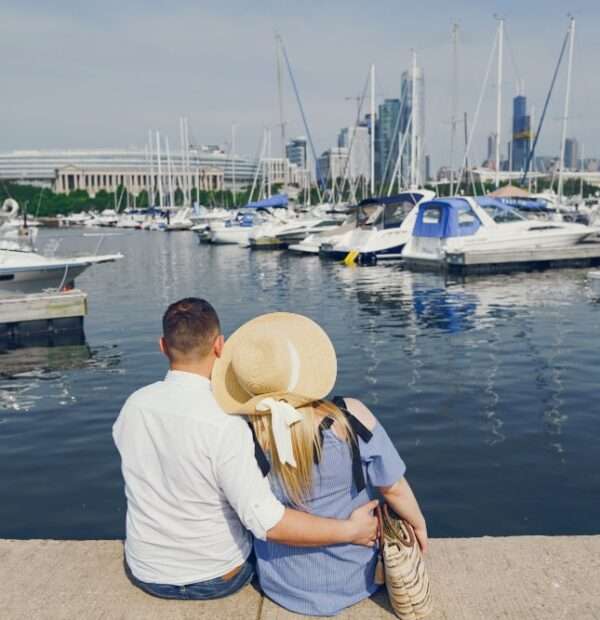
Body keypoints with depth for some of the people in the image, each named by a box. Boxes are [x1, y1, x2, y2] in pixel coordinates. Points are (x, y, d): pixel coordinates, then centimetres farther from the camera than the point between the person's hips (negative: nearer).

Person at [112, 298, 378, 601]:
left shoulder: (132, 406, -12)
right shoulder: (225, 425, -30)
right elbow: (267, 522, -32)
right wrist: (351, 530, -21)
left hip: (146, 572, 4)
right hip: (216, 578, -4)